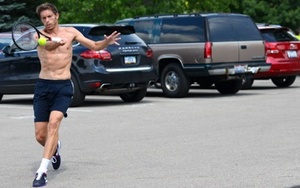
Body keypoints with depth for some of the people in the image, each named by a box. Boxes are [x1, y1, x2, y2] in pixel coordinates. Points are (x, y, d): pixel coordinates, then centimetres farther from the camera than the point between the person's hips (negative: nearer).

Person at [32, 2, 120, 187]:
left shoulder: (70, 32, 5)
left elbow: (95, 46, 10)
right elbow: (47, 45, -23)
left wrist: (108, 41, -12)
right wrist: (55, 43, -47)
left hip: (63, 87, -1)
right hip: (43, 87, 1)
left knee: (53, 123, -25)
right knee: (40, 136, 2)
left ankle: (42, 171, -26)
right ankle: (54, 147, 39)